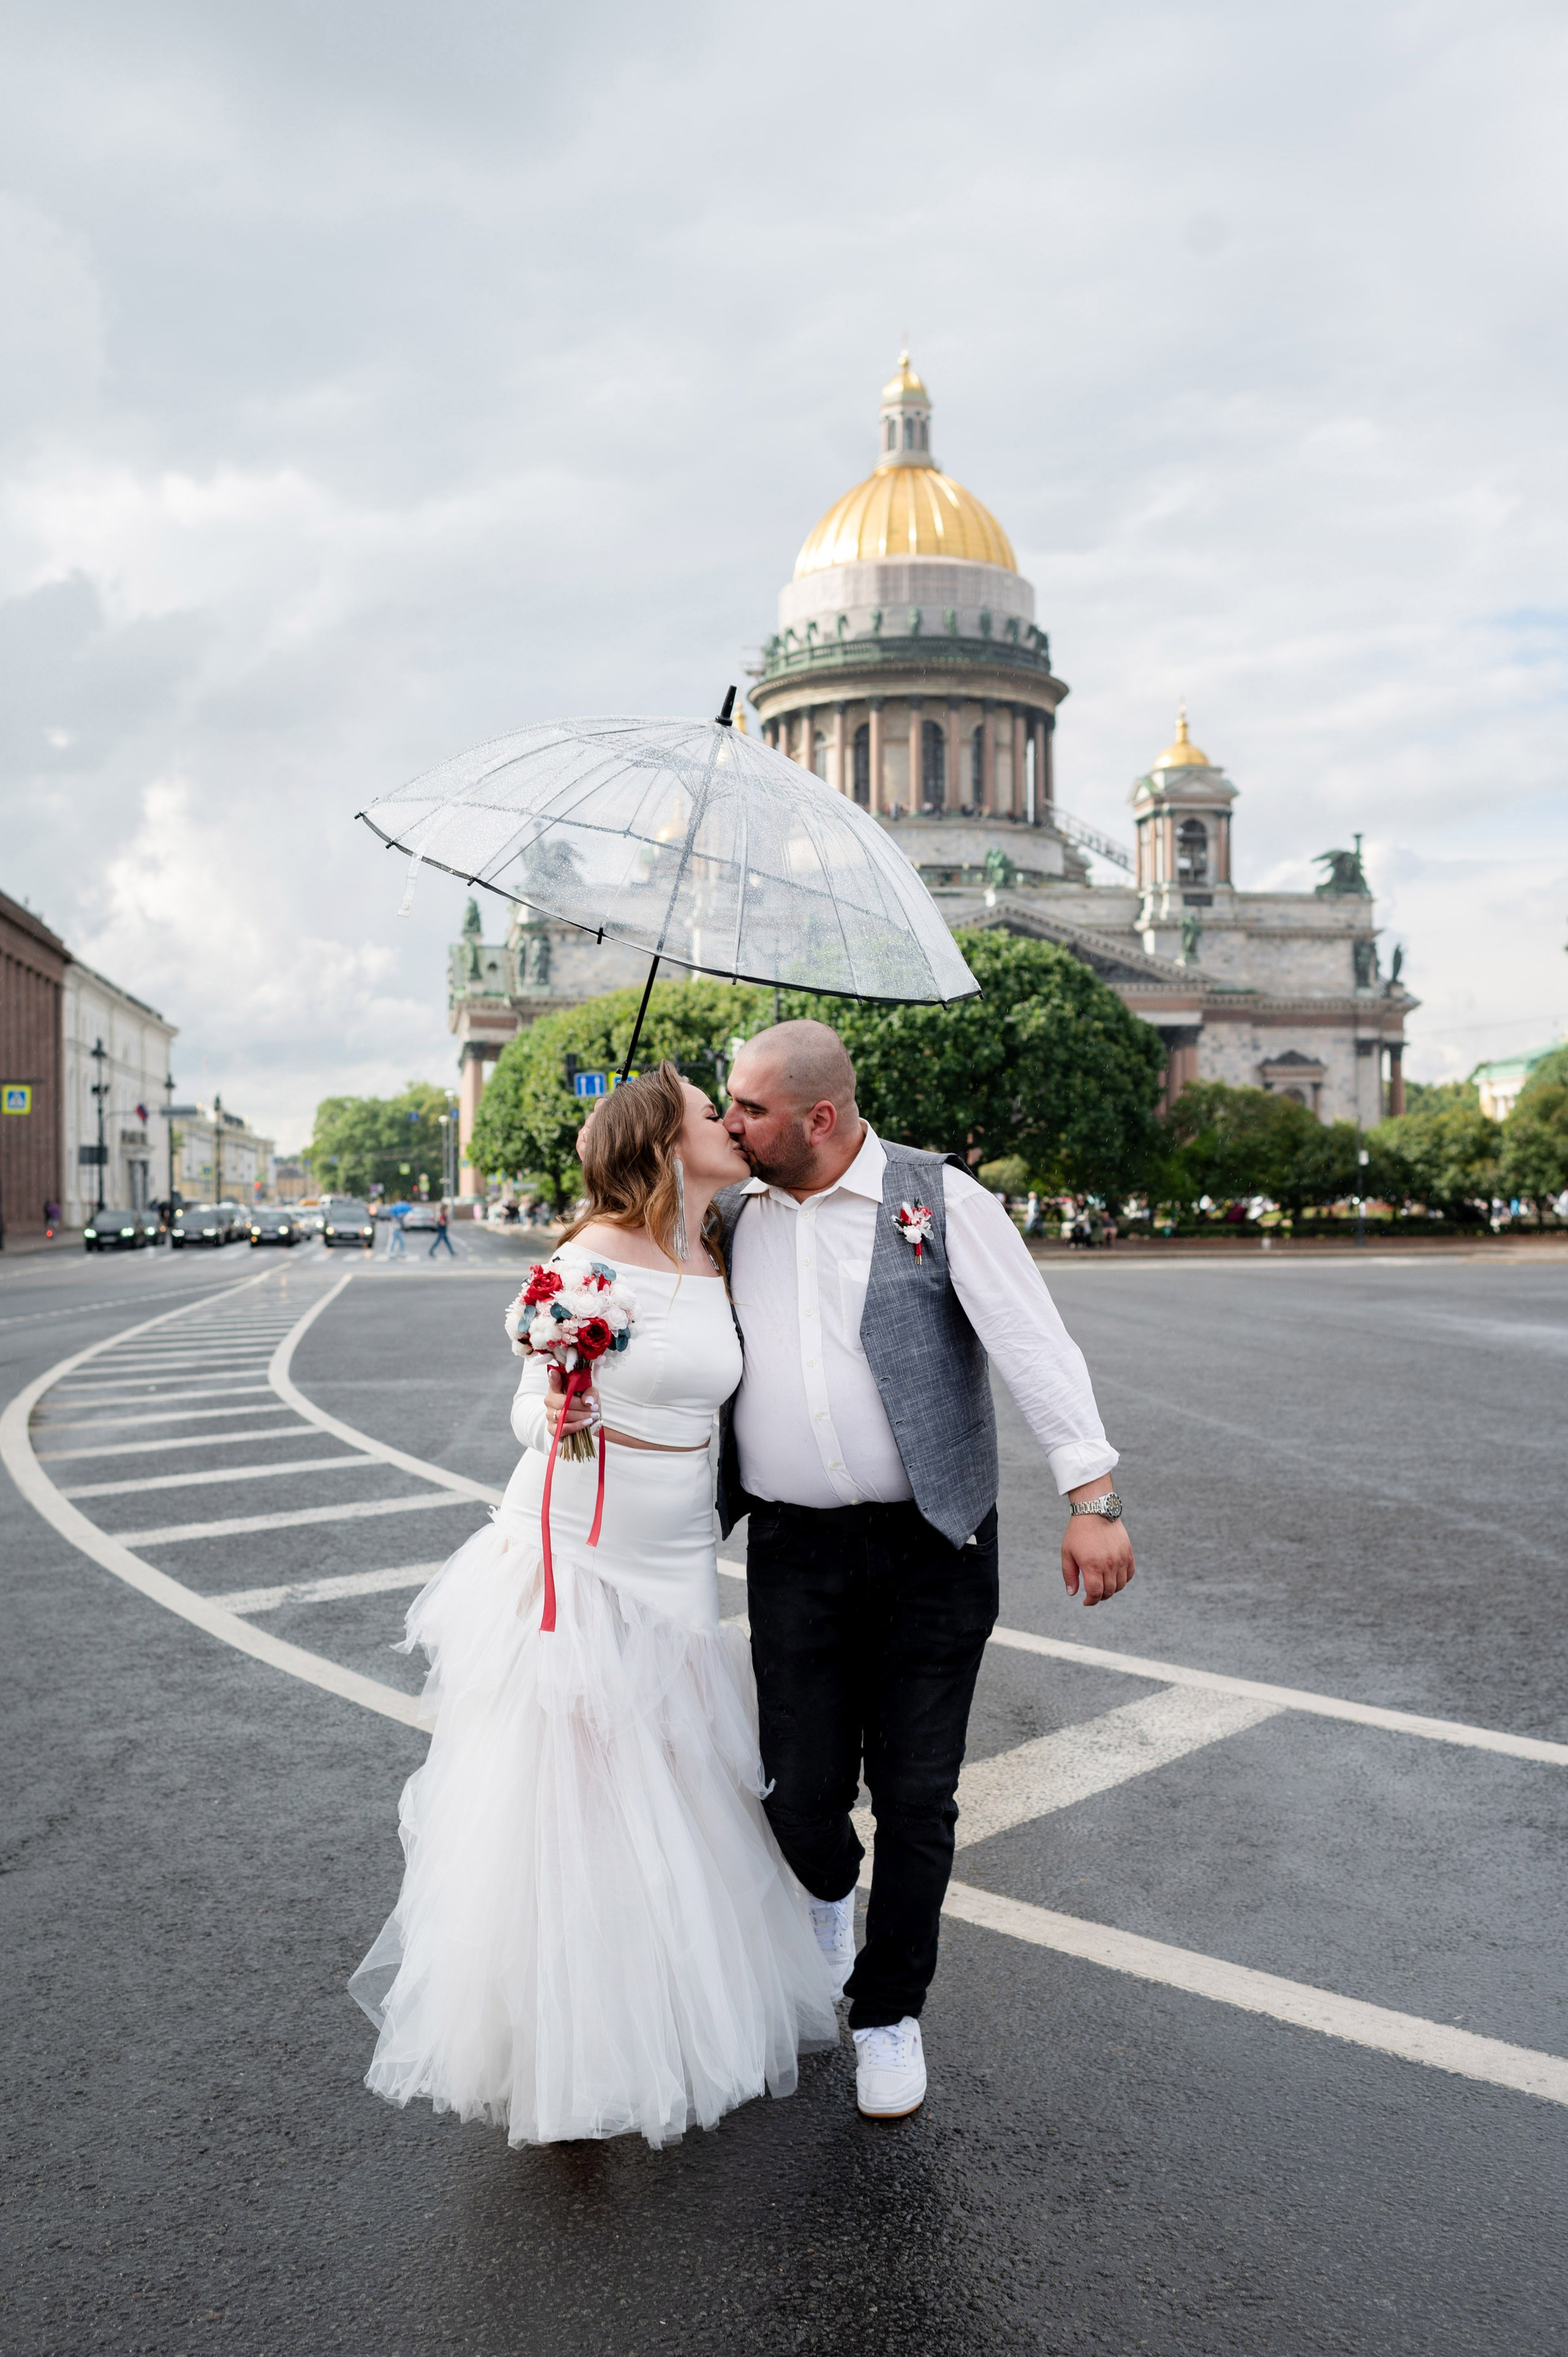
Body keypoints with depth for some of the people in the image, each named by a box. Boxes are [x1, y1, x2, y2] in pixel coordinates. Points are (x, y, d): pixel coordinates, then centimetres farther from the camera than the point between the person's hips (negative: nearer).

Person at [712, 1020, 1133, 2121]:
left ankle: (890, 2011, 29)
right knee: (802, 1794, 6)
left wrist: (1093, 1498, -19)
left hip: (931, 1548, -3)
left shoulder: (942, 1202, -6)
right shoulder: (735, 1217, 7)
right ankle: (831, 1894, 43)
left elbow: (1036, 1345, -11)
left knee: (916, 1798, 5)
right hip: (793, 1549, 3)